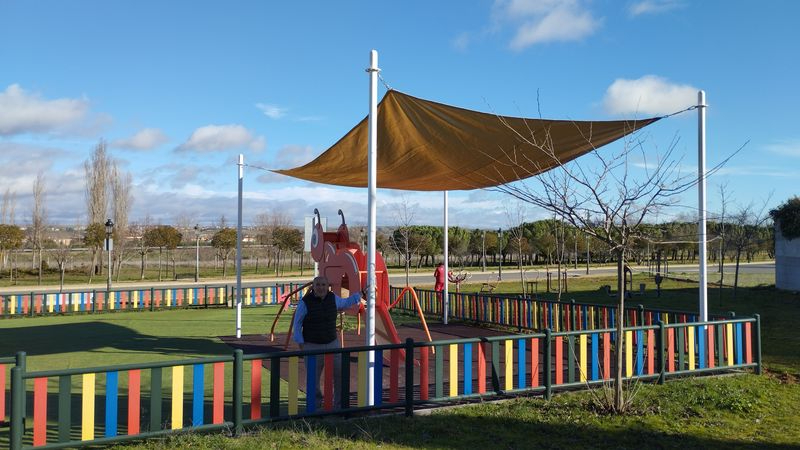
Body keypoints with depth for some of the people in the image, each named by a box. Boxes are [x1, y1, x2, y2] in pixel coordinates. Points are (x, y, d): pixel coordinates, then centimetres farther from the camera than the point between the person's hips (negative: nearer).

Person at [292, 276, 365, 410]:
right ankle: (315, 407, 23)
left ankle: (340, 406, 16)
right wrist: (301, 345, -7)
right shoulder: (305, 302, -13)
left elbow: (346, 303, 22)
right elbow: (297, 325, -5)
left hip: (333, 344, 4)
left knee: (341, 375, 1)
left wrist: (361, 293, 25)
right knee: (313, 380, 4)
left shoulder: (333, 298, 0)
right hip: (312, 346, -4)